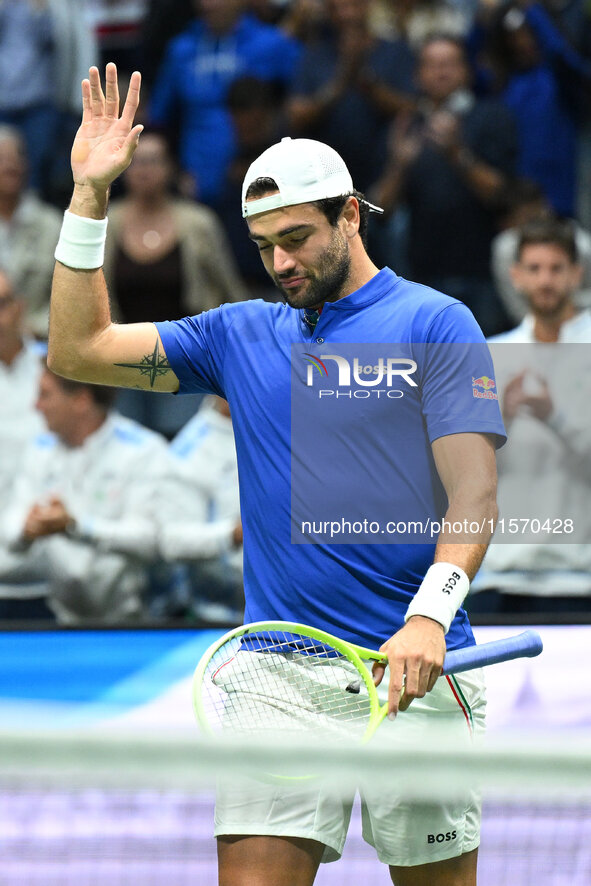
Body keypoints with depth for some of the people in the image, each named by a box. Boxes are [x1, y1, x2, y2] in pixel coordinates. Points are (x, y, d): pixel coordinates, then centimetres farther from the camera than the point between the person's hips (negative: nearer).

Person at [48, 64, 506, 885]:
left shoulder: (435, 324, 2)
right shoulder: (242, 334, 15)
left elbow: (474, 495, -6)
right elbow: (80, 350, 13)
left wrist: (428, 618, -21)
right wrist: (90, 195, 6)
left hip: (409, 665, -3)